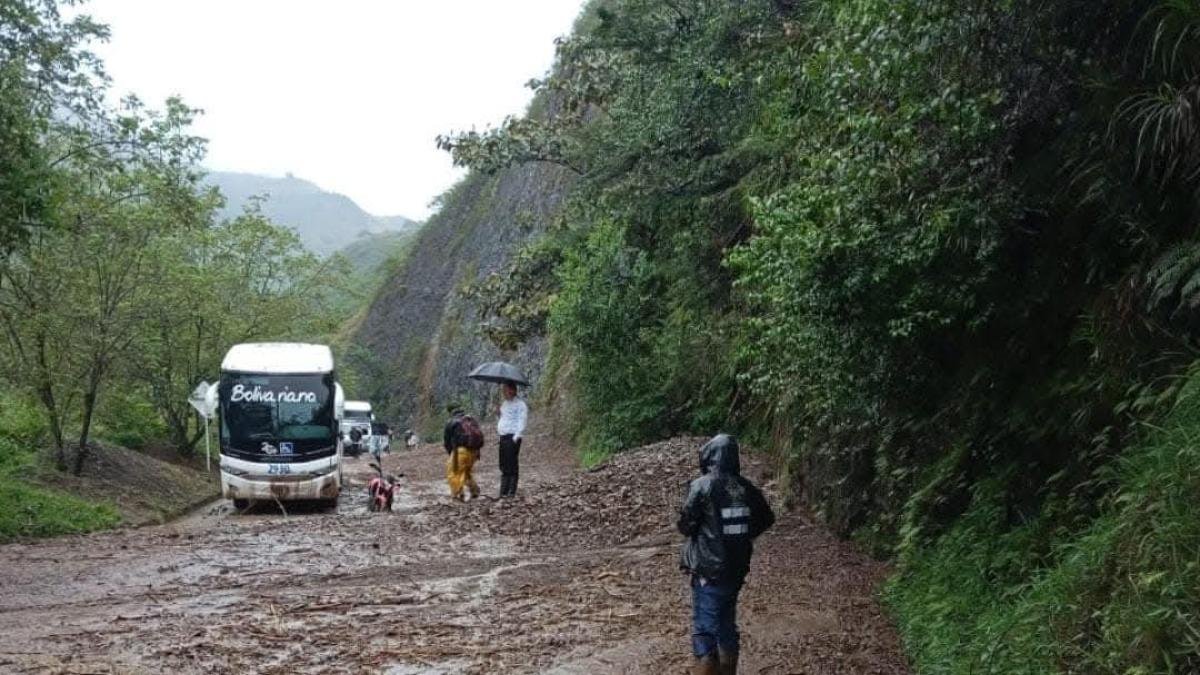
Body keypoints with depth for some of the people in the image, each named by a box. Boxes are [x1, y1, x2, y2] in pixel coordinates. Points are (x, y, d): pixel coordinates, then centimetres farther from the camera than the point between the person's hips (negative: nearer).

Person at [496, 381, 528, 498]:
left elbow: (522, 422, -13)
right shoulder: (504, 404, 20)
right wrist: (498, 429, 16)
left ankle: (511, 492, -7)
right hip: (503, 436, 8)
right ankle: (503, 492, 11)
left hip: (512, 437, -8)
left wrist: (516, 436, -21)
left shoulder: (520, 405, -6)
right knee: (503, 465, 8)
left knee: (512, 465, -8)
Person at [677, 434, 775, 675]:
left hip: (708, 572, -6)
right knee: (727, 628, 19)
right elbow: (767, 519, 13)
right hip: (736, 570, 6)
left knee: (704, 632, -2)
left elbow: (685, 525, -11)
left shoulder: (702, 486, -15)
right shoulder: (747, 488, 1)